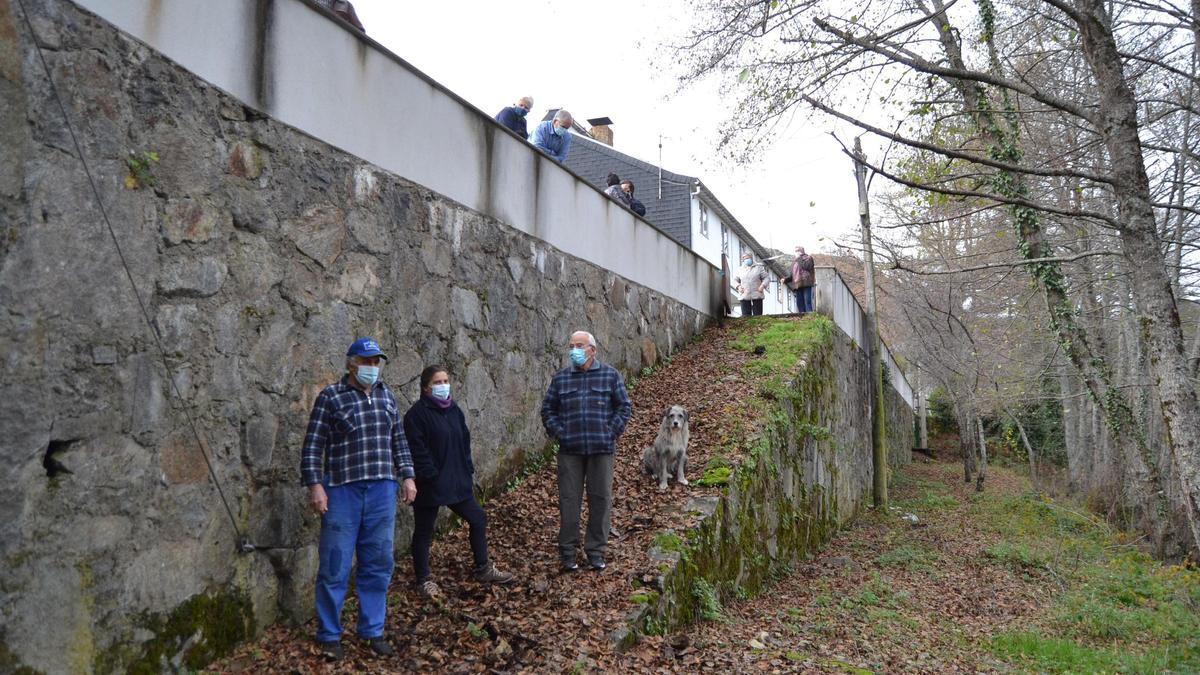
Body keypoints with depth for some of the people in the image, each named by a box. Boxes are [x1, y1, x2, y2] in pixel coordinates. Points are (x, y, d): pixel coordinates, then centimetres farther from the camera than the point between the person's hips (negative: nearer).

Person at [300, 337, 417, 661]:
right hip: (342, 491, -4)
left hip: (382, 491, 4)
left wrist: (407, 476, 10)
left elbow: (398, 440, 17)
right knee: (335, 566, 2)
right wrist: (315, 484, -12)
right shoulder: (330, 397, -3)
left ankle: (372, 631, 22)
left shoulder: (386, 396, 12)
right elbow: (313, 445, -5)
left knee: (378, 564, 9)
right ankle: (329, 635, 17)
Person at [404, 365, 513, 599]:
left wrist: (468, 471, 7)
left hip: (458, 481, 7)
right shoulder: (417, 413, -13)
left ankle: (483, 569, 27)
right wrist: (432, 478, -19)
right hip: (431, 486, -7)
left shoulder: (454, 410, 10)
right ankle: (423, 580, 21)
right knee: (424, 532, 6)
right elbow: (418, 452, -17)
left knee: (478, 519, 12)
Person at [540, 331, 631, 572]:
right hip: (570, 450, 1)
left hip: (602, 449, -1)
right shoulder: (560, 378, 8)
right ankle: (567, 551, 15)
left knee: (601, 500, 5)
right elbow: (548, 409, 13)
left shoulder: (610, 375, 3)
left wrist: (611, 432, -4)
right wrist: (558, 433, 0)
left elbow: (623, 407, 6)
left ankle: (596, 550, 18)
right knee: (569, 500, 3)